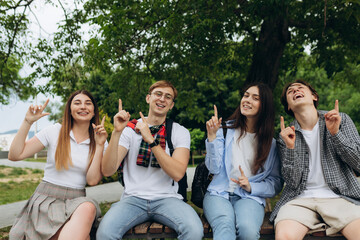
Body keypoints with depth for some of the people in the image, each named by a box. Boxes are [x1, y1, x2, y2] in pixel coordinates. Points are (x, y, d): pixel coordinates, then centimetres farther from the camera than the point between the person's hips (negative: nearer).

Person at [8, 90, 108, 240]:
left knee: (88, 208, -36)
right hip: (46, 197, -3)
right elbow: (15, 155, -2)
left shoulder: (98, 141, 6)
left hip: (76, 200, 3)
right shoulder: (55, 131, 2)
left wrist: (99, 145, -12)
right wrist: (28, 122, -8)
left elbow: (92, 180, -6)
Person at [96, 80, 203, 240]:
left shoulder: (180, 132, 7)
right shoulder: (130, 128, 6)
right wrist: (116, 132, -16)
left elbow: (178, 173, -10)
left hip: (167, 198, 0)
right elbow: (108, 171, -5)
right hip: (134, 197, 0)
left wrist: (150, 140, -16)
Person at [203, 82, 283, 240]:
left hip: (250, 197, 1)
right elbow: (214, 168, -1)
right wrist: (212, 136, -11)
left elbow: (276, 183, 9)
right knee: (225, 226, -35)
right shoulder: (226, 130, 7)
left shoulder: (270, 142, 10)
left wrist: (251, 187, -8)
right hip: (219, 193, 0)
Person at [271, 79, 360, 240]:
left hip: (340, 197, 1)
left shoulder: (341, 120, 8)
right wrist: (290, 148, -14)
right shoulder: (287, 135, 6)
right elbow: (292, 183, 0)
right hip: (300, 199, 0)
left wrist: (335, 133, -11)